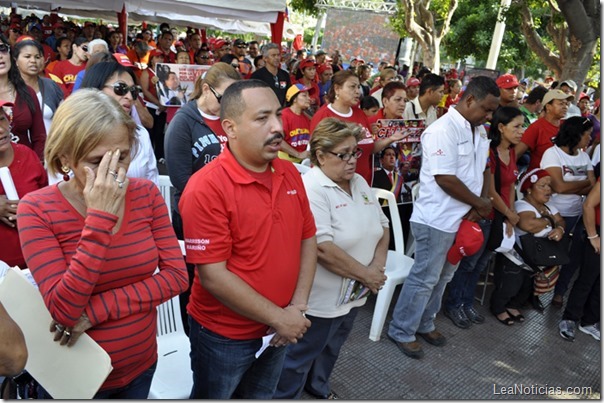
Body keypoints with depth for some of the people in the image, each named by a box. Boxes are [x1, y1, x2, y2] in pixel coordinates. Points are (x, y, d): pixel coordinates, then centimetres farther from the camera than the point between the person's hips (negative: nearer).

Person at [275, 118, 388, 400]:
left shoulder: (359, 183, 4)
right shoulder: (310, 189, -23)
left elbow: (382, 227, 9)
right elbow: (323, 249, -30)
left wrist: (378, 266, -7)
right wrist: (365, 275, -20)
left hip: (353, 294, 9)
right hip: (320, 299, -8)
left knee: (331, 350, 29)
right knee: (299, 358, 13)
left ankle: (318, 388, 52)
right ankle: (284, 396, 36)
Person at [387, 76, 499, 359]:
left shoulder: (479, 131, 10)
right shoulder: (443, 130, -19)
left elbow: (483, 170, 14)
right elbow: (445, 178, -24)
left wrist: (479, 205, -3)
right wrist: (480, 203, -12)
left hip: (463, 218, 9)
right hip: (437, 219, -9)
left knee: (442, 277, 18)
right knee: (425, 278, 1)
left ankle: (424, 323, 36)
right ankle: (402, 331, 18)